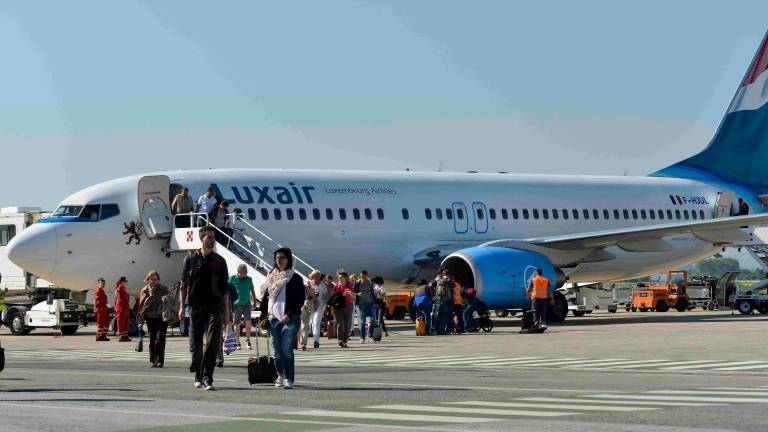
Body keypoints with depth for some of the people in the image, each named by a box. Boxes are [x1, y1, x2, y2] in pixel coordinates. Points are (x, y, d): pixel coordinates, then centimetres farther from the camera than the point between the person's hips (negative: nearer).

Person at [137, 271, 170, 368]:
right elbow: (141, 307, 9)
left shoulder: (164, 289, -1)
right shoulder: (144, 291, 7)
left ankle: (159, 360, -9)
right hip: (150, 318, 3)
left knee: (160, 339, -10)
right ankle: (153, 360, 10)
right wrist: (141, 321, 4)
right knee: (152, 340, 4)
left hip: (161, 317, -3)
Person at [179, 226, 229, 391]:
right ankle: (198, 377, 21)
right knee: (195, 344, 6)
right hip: (195, 307, 1)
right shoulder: (191, 259, 7)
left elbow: (224, 288, 10)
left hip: (214, 307, 0)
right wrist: (181, 307, 1)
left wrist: (226, 310, 6)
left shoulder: (219, 261, 9)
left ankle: (207, 378, -11)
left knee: (213, 343, -11)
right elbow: (184, 284, 8)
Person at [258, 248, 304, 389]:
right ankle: (281, 375, 21)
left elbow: (300, 300, -4)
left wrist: (289, 314, -13)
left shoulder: (295, 278, 0)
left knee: (286, 349, -14)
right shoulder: (271, 277, 14)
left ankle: (289, 379, -15)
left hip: (290, 319, -5)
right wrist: (263, 315, 11)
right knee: (277, 350, 7)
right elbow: (265, 297, 19)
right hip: (274, 318, 5)